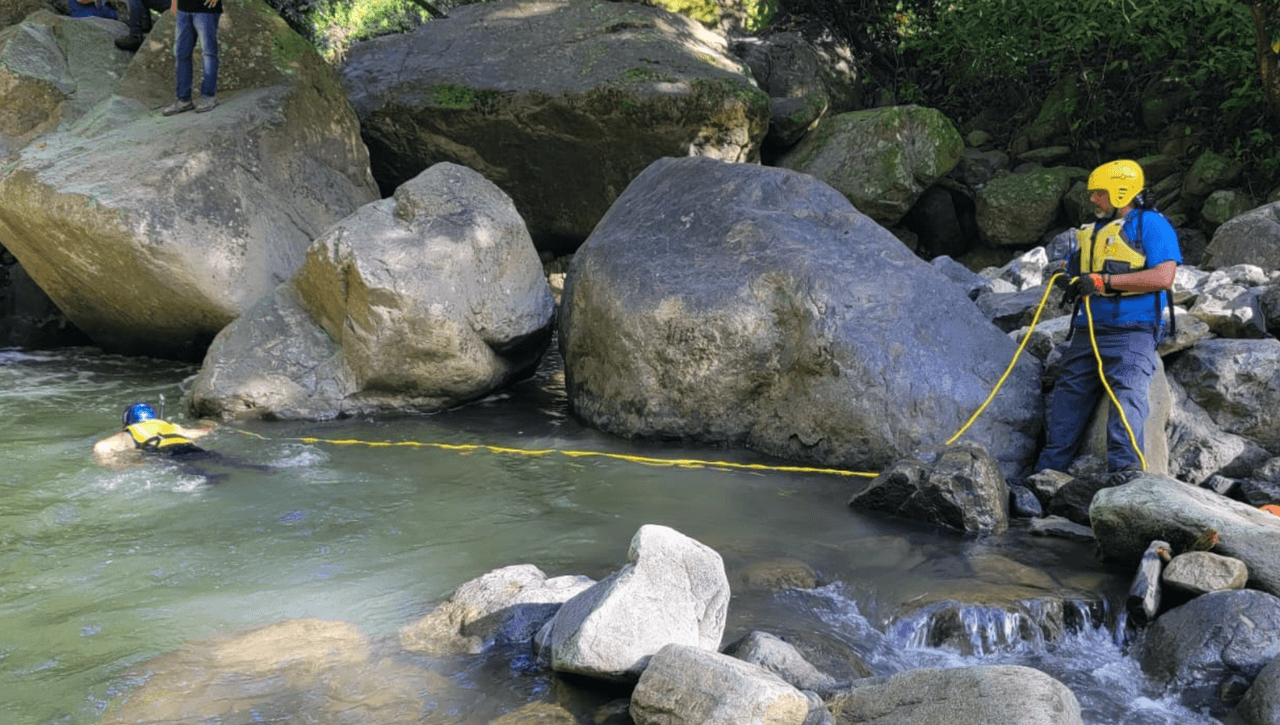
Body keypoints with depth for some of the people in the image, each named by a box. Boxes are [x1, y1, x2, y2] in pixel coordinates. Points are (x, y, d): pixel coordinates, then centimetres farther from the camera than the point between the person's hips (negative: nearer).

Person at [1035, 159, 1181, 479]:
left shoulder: (1151, 224, -1)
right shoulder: (1089, 232, 22)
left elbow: (1163, 277, -13)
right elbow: (1073, 272, 29)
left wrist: (1105, 280, -16)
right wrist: (1070, 282, 2)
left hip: (1131, 332, -7)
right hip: (1087, 331, 7)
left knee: (1127, 391, -23)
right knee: (1068, 395, 3)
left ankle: (1126, 465, -29)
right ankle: (1049, 470, 7)